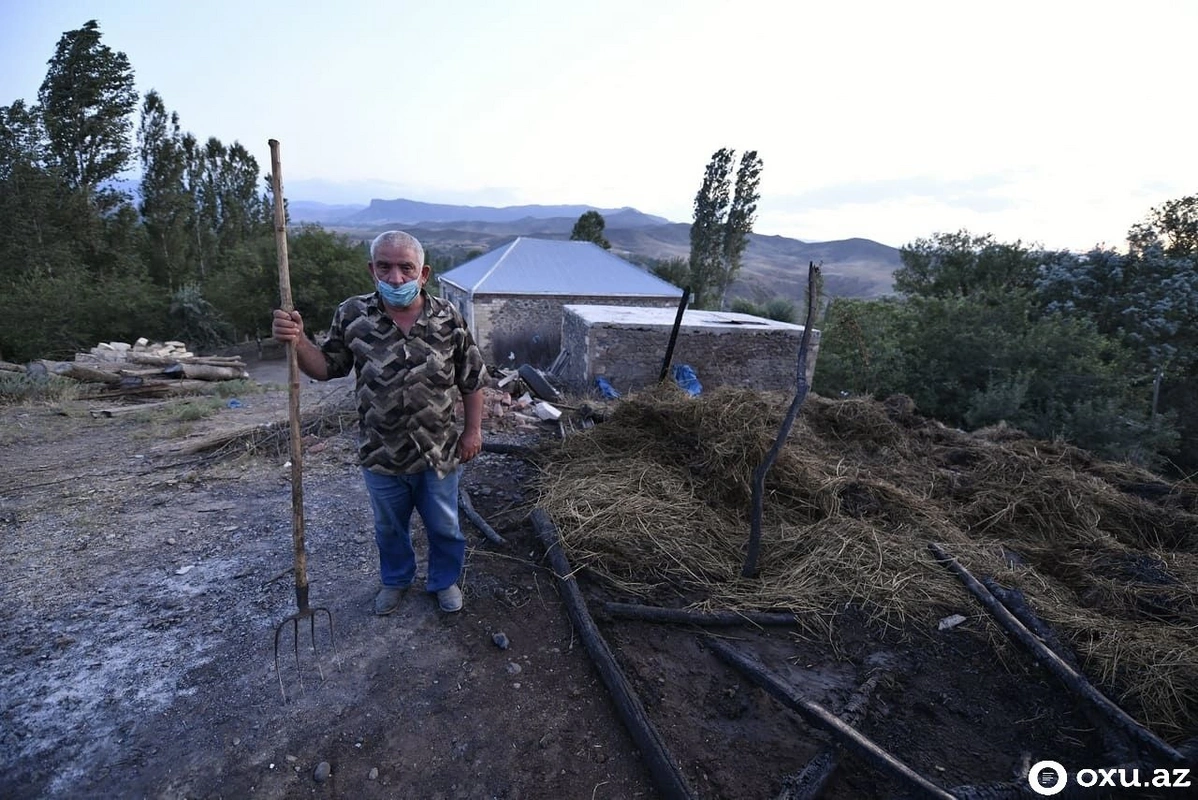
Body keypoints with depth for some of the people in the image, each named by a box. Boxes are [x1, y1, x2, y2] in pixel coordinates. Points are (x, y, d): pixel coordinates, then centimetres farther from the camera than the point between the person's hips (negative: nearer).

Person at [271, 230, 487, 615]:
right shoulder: (352, 316, -8)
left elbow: (472, 380, -2)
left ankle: (445, 580, 44)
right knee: (389, 527, 23)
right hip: (380, 454, 1)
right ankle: (395, 580, 49)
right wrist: (297, 341, -16)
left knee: (444, 526, 17)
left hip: (438, 453, -1)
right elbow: (327, 367, 3)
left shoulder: (449, 319, -11)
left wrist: (473, 431, -1)